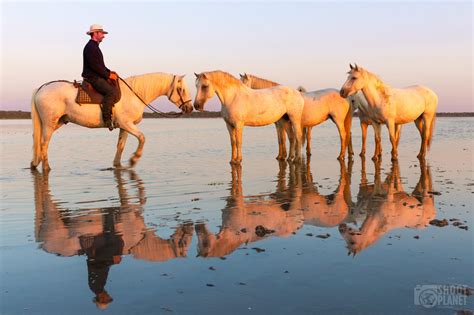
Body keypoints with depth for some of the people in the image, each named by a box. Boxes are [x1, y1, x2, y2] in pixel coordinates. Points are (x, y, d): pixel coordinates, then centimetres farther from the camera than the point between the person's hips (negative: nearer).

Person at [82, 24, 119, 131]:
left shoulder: (95, 46, 21)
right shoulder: (90, 47, -12)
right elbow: (94, 65, -21)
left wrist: (110, 72, 12)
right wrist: (108, 75, -17)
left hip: (97, 77, 11)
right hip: (93, 78, -11)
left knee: (115, 87, 12)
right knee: (112, 91, -27)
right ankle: (106, 118, -27)